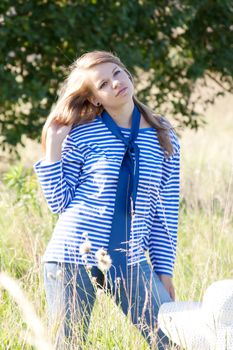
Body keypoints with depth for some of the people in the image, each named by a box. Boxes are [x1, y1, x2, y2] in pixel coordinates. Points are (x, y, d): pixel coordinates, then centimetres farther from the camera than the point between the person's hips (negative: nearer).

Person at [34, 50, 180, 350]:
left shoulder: (163, 138, 5)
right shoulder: (80, 135, -3)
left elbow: (165, 210, 9)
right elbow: (58, 202, -1)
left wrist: (164, 270, 7)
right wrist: (52, 148, -8)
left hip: (130, 263, 2)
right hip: (74, 257, -2)